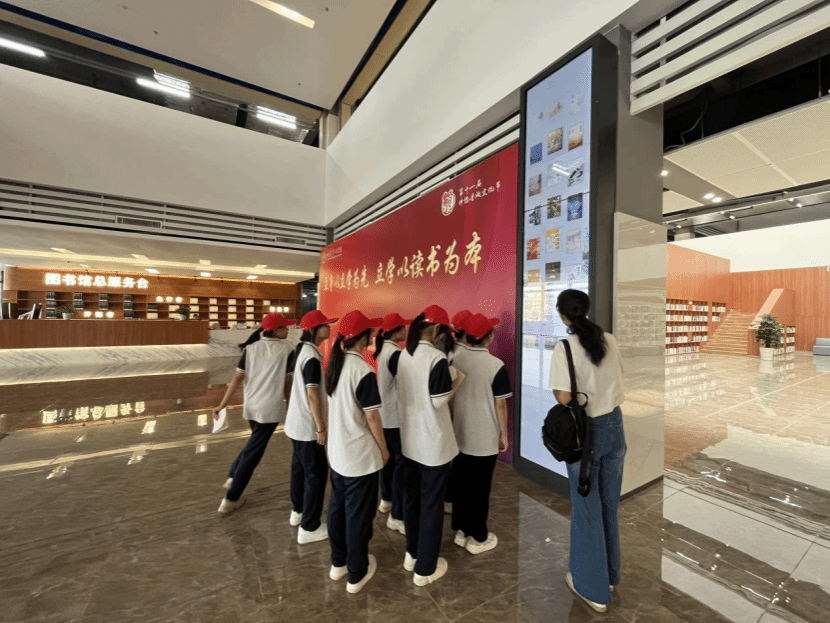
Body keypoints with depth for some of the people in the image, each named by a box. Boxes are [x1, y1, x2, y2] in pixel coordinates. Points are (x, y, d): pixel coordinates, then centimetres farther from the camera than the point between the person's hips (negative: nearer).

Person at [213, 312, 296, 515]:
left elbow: (237, 379, -3)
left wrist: (222, 405, 1)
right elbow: (287, 382, -5)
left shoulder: (251, 348, 1)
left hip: (251, 406, 5)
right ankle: (231, 499, 17)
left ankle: (233, 477, 35)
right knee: (253, 453, 7)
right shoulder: (286, 350, -10)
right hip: (270, 408, -5)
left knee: (254, 443, 31)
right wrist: (285, 400, 13)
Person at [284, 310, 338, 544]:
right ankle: (309, 528, 16)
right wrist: (321, 427, -18)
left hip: (296, 422, 9)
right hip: (307, 426, -9)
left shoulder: (302, 350, 5)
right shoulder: (312, 356, -24)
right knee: (316, 473, 3)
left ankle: (297, 511, 41)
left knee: (299, 467, 23)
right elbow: (312, 395, -25)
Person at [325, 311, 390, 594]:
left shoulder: (335, 364, 0)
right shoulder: (363, 371, -24)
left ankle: (338, 563, 41)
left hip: (337, 451, 8)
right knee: (358, 514, 11)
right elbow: (372, 416, -19)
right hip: (361, 455, -8)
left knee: (337, 507, 22)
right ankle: (356, 574, 30)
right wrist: (384, 449, -5)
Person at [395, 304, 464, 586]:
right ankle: (425, 568, 30)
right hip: (433, 444, -7)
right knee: (431, 504, 12)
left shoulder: (403, 355, 0)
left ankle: (412, 554, 42)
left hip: (409, 440, 7)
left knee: (411, 497, 22)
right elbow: (439, 401, -18)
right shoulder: (437, 358, -22)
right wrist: (457, 382, -4)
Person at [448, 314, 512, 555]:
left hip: (458, 435, 4)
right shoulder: (495, 365, -19)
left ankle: (461, 530, 35)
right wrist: (504, 434, 0)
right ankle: (478, 538, 29)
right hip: (485, 439, -4)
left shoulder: (453, 358, -6)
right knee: (479, 488, 12)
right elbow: (500, 404, -12)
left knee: (460, 484, 19)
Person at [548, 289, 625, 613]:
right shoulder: (610, 340, -2)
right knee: (610, 504, 22)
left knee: (587, 509, 13)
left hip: (585, 431, -5)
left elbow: (564, 399, -19)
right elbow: (616, 378, 11)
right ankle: (609, 574, 43)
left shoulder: (564, 349, -20)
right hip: (614, 424, 6)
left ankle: (593, 587, 31)